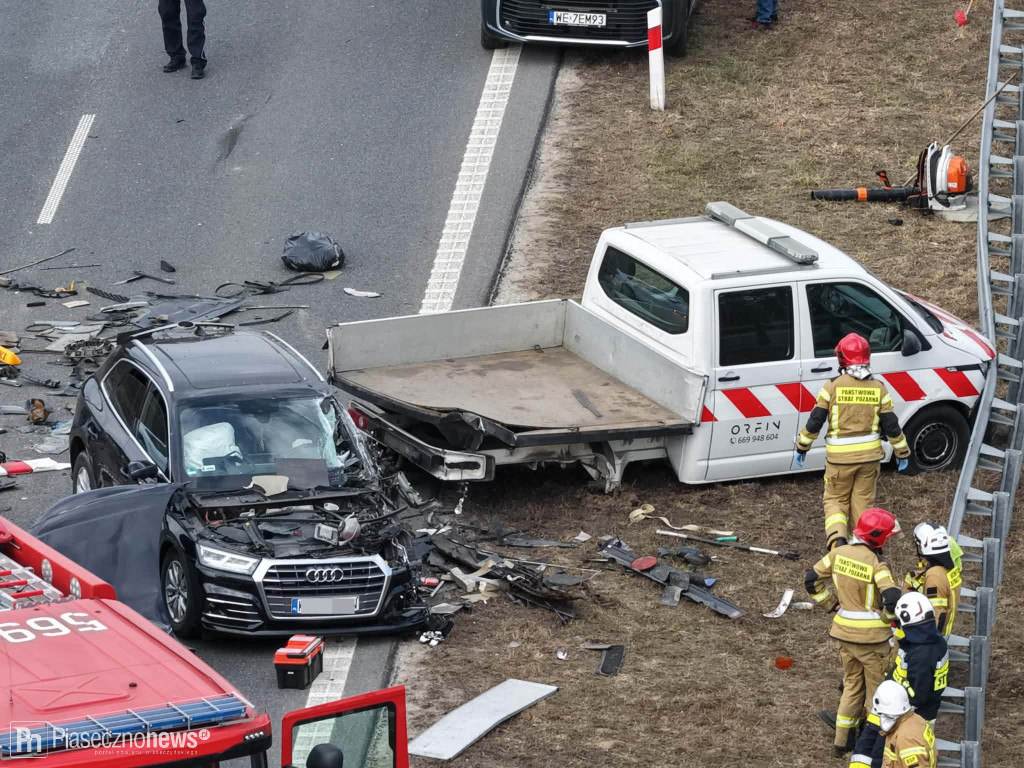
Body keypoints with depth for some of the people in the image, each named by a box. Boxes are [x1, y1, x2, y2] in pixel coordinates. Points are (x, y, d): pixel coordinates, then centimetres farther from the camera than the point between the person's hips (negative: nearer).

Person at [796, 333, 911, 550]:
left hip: (840, 457, -2)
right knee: (863, 502, 14)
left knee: (835, 500, 11)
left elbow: (814, 422, -6)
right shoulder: (878, 389, -2)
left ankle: (837, 539, -12)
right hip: (869, 455, 2)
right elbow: (891, 425, 0)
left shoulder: (833, 386, -9)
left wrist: (802, 448, 7)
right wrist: (902, 452, 13)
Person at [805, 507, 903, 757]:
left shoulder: (839, 553, -4)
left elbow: (812, 580, 5)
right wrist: (887, 617, -10)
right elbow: (893, 599, -31)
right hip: (872, 636, -6)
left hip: (845, 633, 6)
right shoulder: (876, 564, -22)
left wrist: (833, 603, 13)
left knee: (852, 685, 22)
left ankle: (842, 741, 27)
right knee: (878, 689, 13)